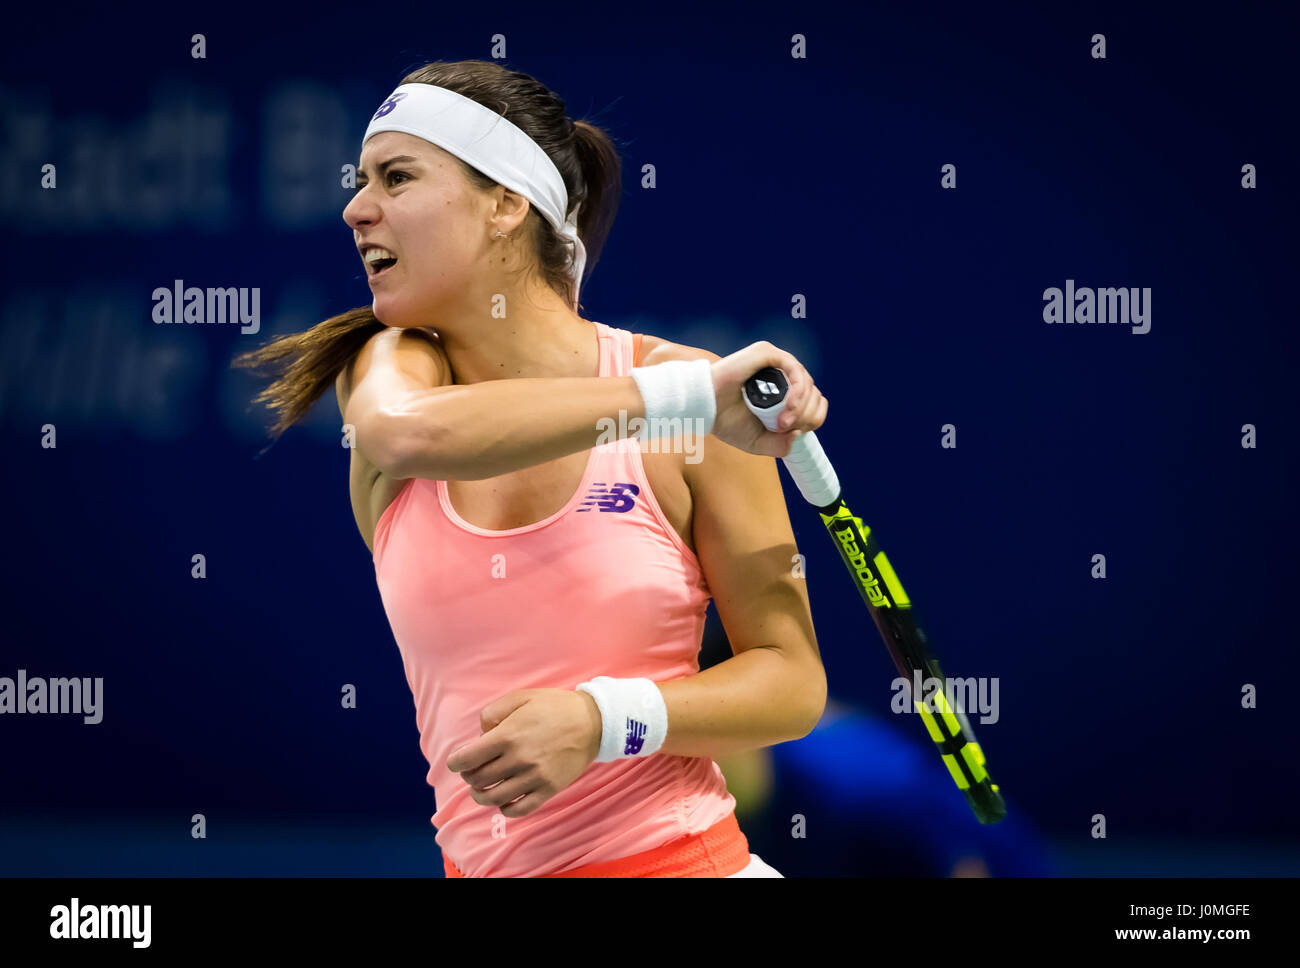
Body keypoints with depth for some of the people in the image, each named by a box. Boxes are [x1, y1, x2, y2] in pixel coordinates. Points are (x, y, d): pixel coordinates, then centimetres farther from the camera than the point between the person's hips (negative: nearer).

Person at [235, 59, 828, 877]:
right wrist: (685, 396, -27)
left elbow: (792, 680, -3)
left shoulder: (680, 376, -5)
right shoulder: (385, 365, 1)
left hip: (678, 856, -2)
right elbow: (412, 432, -25)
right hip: (484, 863, 3)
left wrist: (600, 720, -19)